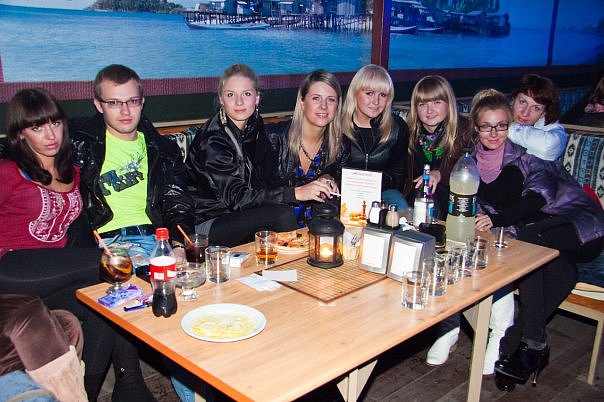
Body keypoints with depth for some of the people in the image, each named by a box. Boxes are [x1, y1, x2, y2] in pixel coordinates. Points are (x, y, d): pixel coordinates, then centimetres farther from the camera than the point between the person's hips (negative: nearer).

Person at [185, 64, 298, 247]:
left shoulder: (254, 125, 2)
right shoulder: (213, 141, -21)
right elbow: (237, 198, -27)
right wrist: (296, 193, -35)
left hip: (235, 213, 7)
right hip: (206, 224, -7)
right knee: (282, 215, -25)